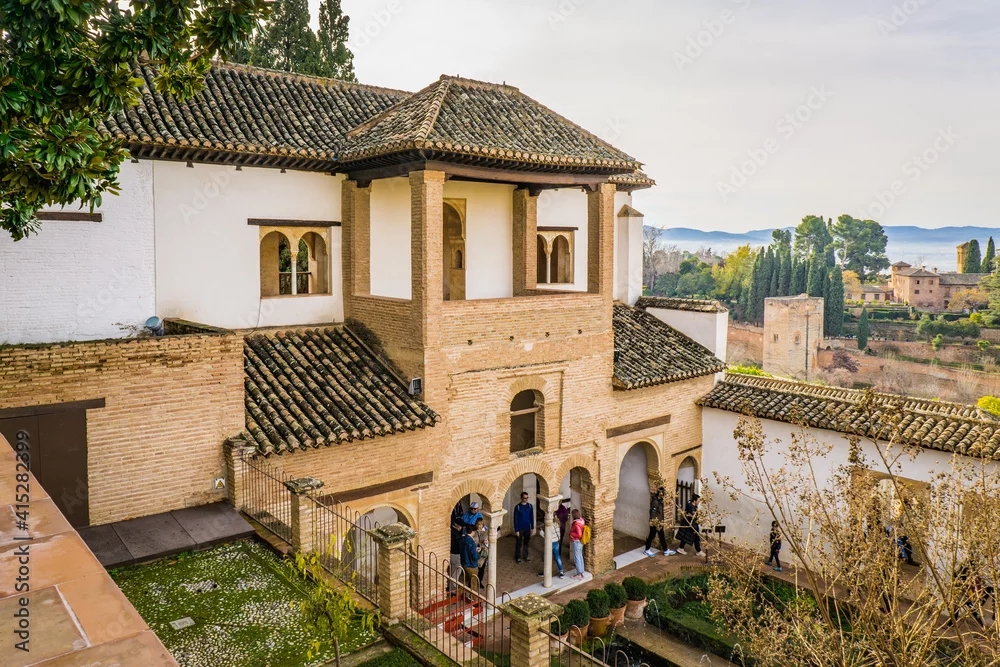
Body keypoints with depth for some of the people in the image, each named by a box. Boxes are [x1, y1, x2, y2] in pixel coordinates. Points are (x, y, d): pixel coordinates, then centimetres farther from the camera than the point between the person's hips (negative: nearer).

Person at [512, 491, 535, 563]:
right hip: (520, 529, -4)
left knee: (526, 543, 16)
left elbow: (532, 517, 5)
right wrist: (516, 530, -12)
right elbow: (515, 519, -12)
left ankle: (525, 556, 33)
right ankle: (518, 557, 25)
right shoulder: (517, 507, -16)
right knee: (518, 543, 8)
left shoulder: (530, 506, -4)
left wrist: (532, 528, 5)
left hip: (527, 528, 4)